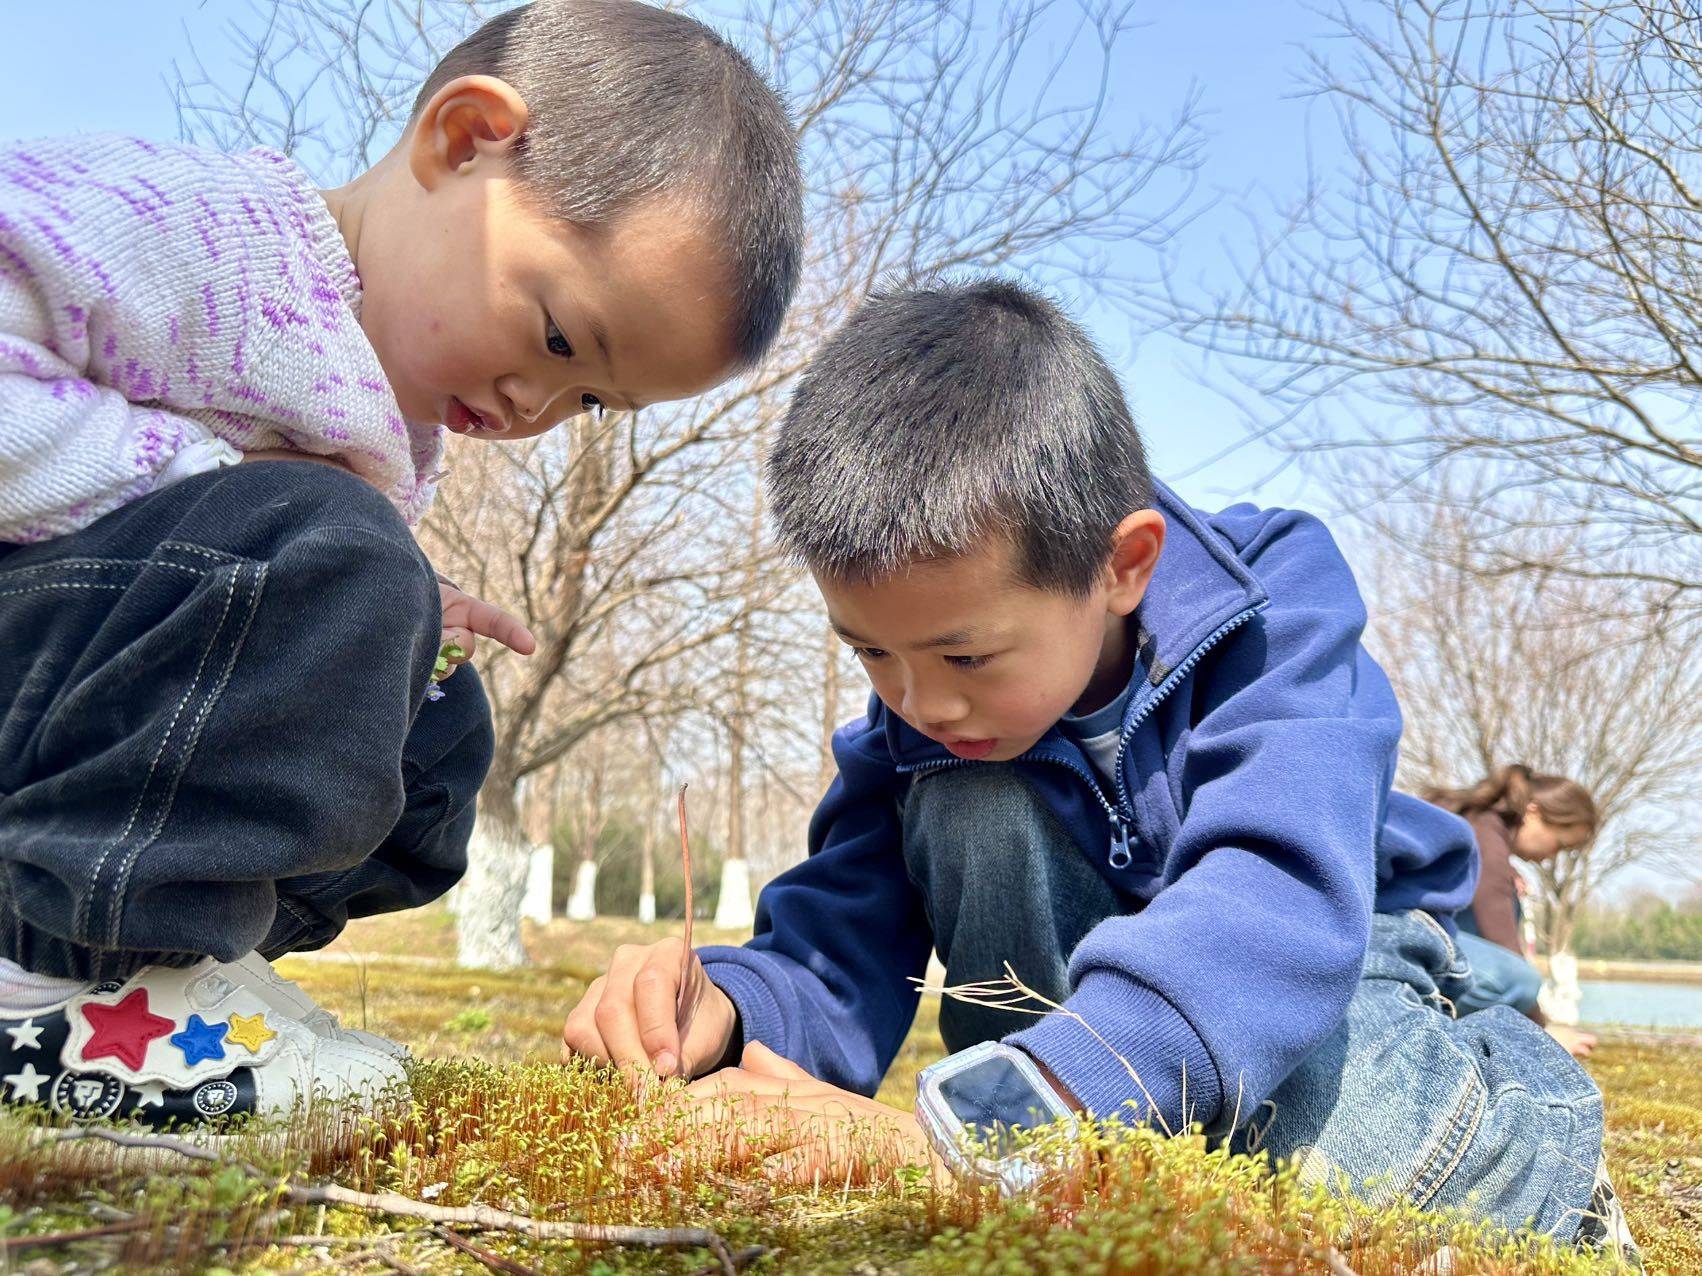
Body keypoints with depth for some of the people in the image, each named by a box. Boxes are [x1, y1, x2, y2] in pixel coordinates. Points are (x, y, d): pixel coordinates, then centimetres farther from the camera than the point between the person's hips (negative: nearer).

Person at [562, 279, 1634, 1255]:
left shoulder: (1272, 604, -29)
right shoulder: (914, 728, -15)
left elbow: (1275, 905, -45)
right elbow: (840, 951, -17)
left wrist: (957, 1129, -56)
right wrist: (726, 1012, -44)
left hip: (1333, 952, -2)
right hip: (1093, 965, 2)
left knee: (1347, 1153, -37)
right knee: (963, 806, -26)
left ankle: (1505, 1080, -2)